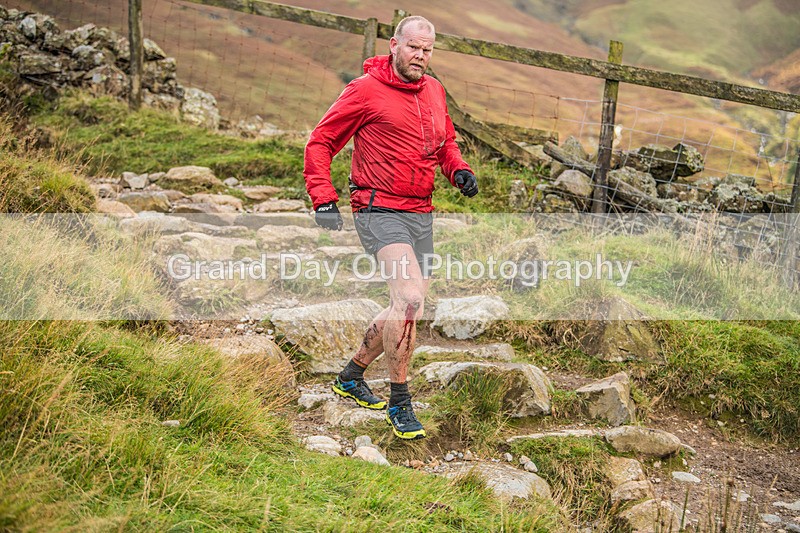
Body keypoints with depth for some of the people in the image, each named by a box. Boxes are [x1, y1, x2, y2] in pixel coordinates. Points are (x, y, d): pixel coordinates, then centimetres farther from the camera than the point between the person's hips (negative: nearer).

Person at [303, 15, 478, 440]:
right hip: (379, 210, -8)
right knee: (410, 298, -23)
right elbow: (321, 142, -3)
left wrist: (459, 170, 6)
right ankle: (399, 402, -8)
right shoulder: (366, 90, -7)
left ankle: (351, 377, 34)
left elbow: (445, 143, 27)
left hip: (421, 214, 8)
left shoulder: (434, 90, 12)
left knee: (407, 309, 13)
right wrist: (323, 199, -13)